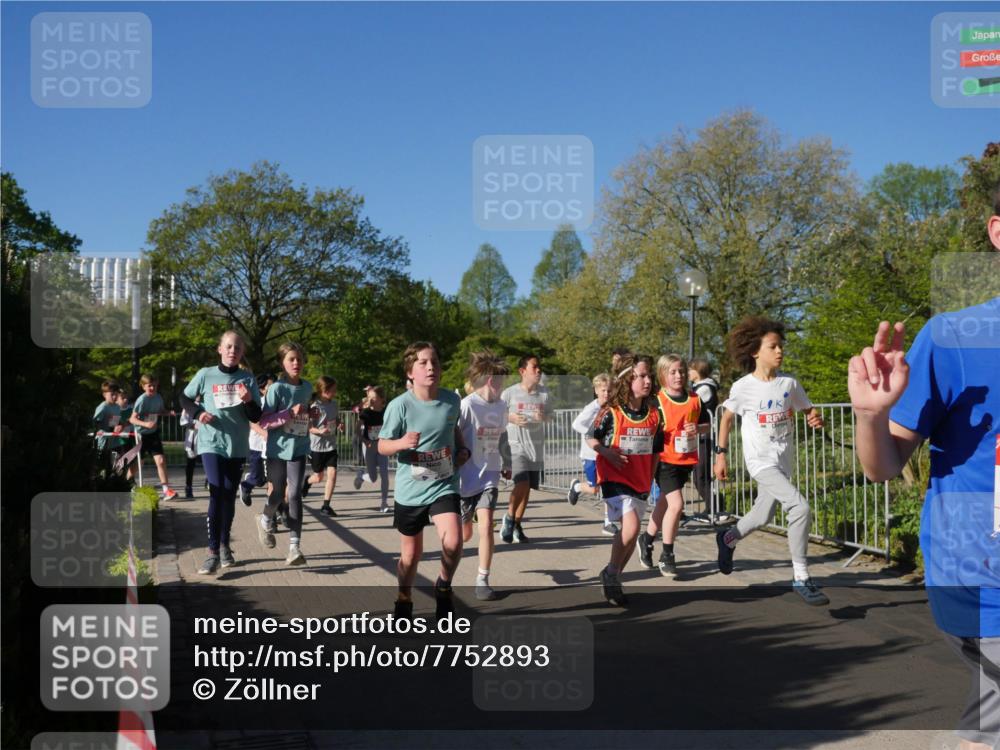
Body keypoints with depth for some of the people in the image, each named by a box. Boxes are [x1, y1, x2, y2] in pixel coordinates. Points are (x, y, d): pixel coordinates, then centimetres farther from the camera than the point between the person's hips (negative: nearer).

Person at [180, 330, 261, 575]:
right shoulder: (205, 375, -3)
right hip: (211, 443, -2)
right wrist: (198, 412, -9)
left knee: (229, 496, 12)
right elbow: (185, 398, 10)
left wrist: (249, 401, -20)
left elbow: (256, 417, 1)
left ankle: (225, 545, 27)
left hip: (237, 446, 3)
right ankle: (213, 552, -14)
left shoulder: (247, 379, 1)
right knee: (217, 494, -15)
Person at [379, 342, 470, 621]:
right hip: (409, 490, -1)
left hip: (444, 486, 1)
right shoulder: (400, 405, -14)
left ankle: (443, 586, 10)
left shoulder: (452, 400, -4)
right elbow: (382, 446, -8)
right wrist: (402, 443, -27)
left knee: (453, 543, -21)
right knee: (411, 553, 12)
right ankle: (404, 602, 38)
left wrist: (462, 449, 2)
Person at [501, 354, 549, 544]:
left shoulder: (544, 393, 4)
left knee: (527, 488, 8)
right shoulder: (510, 393, -7)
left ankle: (517, 526, 22)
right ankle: (509, 517, 3)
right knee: (522, 483, -19)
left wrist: (543, 417, -7)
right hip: (516, 445, -4)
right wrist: (511, 418, -16)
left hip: (536, 447, 4)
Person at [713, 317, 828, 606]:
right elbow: (726, 418, 3)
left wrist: (815, 419, -15)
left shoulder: (789, 383, -1)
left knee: (763, 517, 19)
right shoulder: (743, 387, -10)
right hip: (761, 460, -6)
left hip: (783, 461, 6)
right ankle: (801, 578, -12)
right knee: (800, 507, -23)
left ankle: (727, 539, 51)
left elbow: (808, 411, 9)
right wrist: (721, 455, 3)